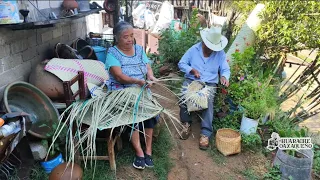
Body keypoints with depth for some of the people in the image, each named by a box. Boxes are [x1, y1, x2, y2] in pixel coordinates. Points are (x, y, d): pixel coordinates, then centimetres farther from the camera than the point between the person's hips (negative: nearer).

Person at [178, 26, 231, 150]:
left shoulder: (220, 53, 5)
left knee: (209, 101, -31)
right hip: (191, 81, 1)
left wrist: (224, 77, -20)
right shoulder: (193, 49, 3)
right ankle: (186, 123, -8)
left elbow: (226, 69, 5)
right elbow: (181, 64, 4)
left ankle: (205, 133, -26)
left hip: (209, 84, 0)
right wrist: (192, 70, -14)